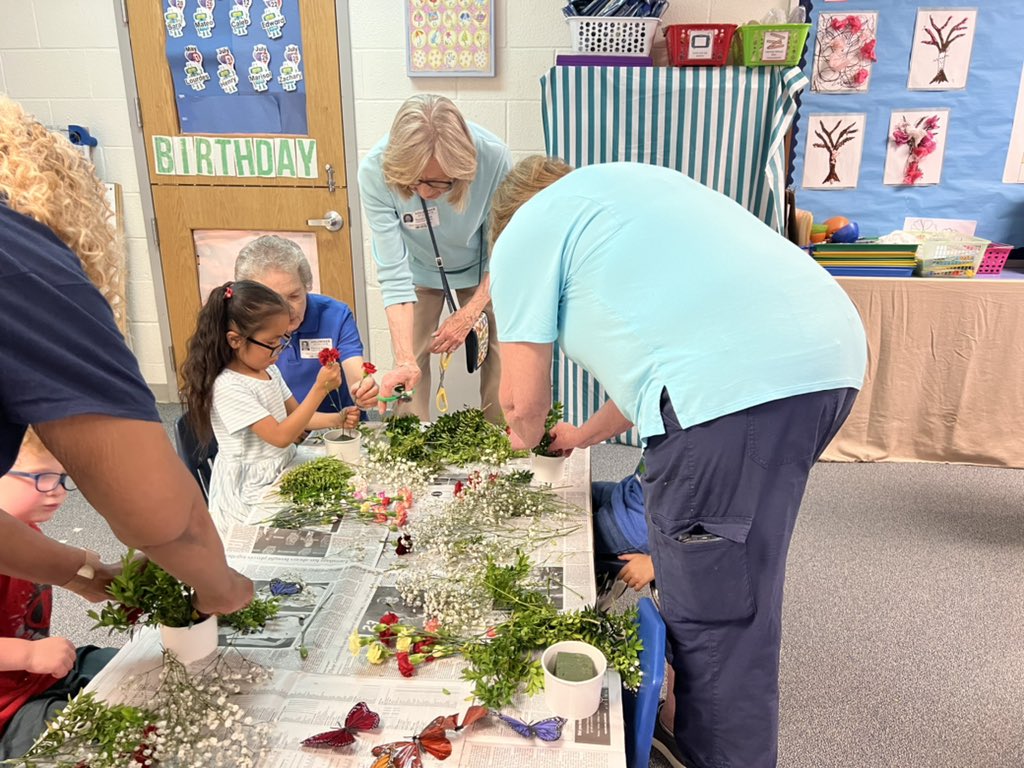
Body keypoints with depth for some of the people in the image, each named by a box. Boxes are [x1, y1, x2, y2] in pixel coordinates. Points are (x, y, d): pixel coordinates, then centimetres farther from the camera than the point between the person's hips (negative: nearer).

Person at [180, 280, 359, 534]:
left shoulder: (269, 370, 7)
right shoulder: (228, 388, -21)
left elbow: (295, 413, 17)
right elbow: (281, 436, -23)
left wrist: (335, 419, -2)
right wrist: (320, 389, -25)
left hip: (283, 470, 8)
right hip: (253, 492, -8)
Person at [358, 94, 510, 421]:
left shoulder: (494, 157, -35)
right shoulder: (375, 171, -34)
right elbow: (393, 273, -32)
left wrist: (469, 313, -22)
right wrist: (405, 360, -39)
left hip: (481, 267, 1)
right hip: (418, 268, 0)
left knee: (499, 357, -3)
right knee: (409, 371, -6)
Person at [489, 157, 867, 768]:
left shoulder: (523, 232, 9)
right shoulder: (623, 186, 33)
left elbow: (523, 399, 7)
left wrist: (526, 438, 31)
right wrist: (585, 436, 46)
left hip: (733, 387, -10)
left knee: (715, 614, 5)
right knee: (736, 576, 25)